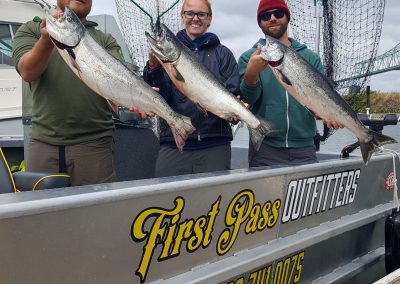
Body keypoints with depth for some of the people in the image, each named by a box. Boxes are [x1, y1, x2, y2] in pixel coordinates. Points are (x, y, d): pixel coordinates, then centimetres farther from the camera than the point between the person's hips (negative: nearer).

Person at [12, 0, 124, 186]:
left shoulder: (105, 40, 14)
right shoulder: (31, 30, 14)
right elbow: (27, 72, -4)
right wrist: (47, 41, -22)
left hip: (94, 142, 0)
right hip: (44, 141, 0)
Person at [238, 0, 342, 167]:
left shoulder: (310, 57, 10)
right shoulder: (249, 57, 5)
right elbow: (249, 97, -8)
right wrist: (251, 73, -28)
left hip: (304, 149, 2)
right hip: (264, 149, -1)